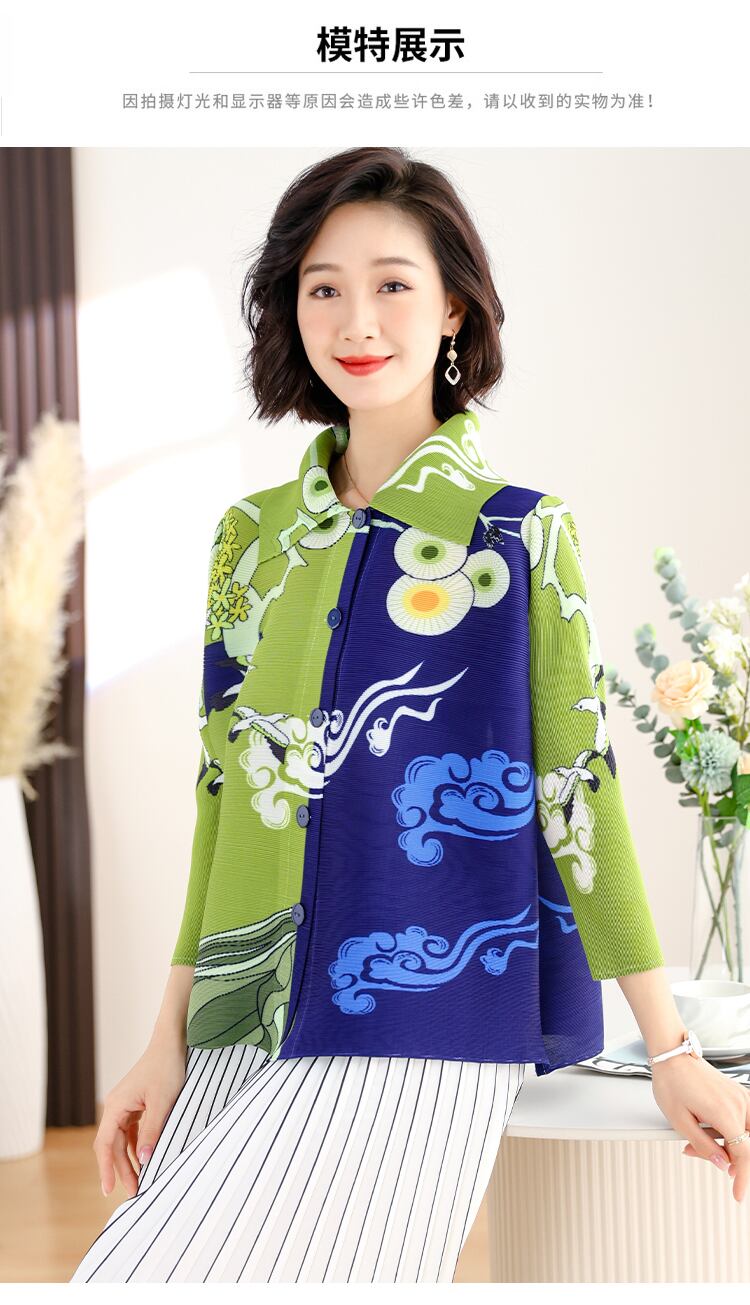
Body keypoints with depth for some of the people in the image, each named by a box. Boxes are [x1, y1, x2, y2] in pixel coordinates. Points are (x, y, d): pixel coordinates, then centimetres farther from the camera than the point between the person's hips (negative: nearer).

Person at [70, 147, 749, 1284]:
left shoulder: (521, 536, -3)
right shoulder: (254, 536, 10)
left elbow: (576, 791, -2)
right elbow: (225, 785, 11)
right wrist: (170, 1040, 8)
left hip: (413, 1031, -5)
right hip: (240, 1032, 5)